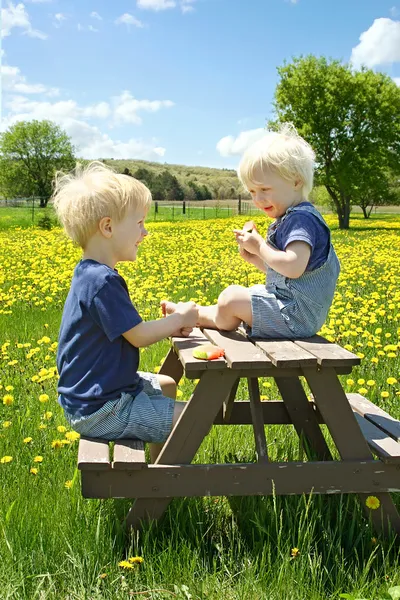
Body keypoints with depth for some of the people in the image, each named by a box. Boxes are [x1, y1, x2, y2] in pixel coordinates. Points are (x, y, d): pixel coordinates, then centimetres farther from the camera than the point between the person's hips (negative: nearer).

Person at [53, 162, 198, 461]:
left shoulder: (90, 274, 7)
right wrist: (180, 318, -6)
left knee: (166, 385, 30)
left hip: (98, 389, 11)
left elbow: (127, 330, 12)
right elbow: (139, 337, -22)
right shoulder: (103, 282, -26)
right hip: (99, 411, -11)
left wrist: (170, 326, 2)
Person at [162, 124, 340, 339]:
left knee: (230, 299, -15)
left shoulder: (301, 219, -18)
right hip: (289, 306, 12)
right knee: (234, 296, 22)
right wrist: (254, 257, 2)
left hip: (295, 314, -12)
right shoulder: (289, 220, 16)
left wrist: (260, 246, -19)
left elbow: (293, 268, -32)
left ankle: (195, 315, 11)